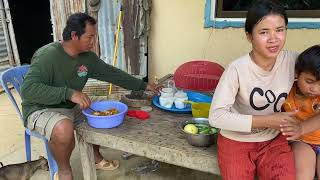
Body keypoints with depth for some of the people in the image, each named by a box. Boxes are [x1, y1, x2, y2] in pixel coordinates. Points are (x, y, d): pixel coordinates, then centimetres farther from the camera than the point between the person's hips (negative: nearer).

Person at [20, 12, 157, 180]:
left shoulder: (88, 57, -2)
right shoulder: (47, 56, -23)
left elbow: (112, 73, 4)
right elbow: (27, 89, -31)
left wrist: (144, 86, 4)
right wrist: (69, 93, -39)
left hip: (71, 108, 7)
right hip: (41, 110, -7)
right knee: (64, 128, -37)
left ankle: (96, 157, 17)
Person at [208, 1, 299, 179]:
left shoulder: (293, 61, -11)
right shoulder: (237, 69, -23)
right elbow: (216, 116, -24)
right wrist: (267, 121, -23)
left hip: (274, 140, 3)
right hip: (236, 141, -2)